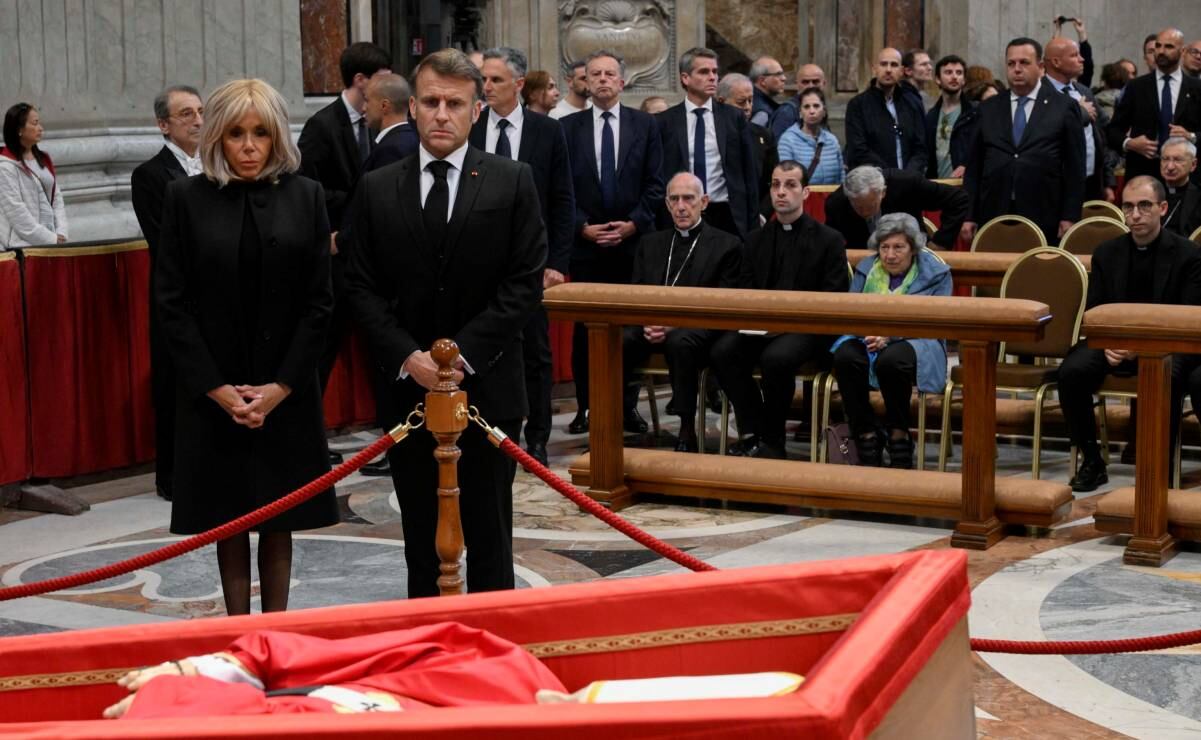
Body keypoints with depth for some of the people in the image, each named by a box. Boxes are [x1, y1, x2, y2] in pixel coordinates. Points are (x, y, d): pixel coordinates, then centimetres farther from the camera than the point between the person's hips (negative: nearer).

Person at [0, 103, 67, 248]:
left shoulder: (44, 160, 14)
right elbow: (16, 212, -14)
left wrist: (61, 234, 0)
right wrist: (51, 239, -13)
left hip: (51, 242, 7)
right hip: (23, 245, -7)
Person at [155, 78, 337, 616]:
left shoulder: (305, 196, 1)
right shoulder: (186, 197, -1)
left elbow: (318, 301, -1)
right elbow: (172, 302, -3)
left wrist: (282, 386, -9)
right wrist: (216, 387, -10)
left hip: (287, 389, 1)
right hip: (212, 391, -1)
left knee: (279, 519, 7)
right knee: (228, 518, 6)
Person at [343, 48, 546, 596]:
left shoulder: (513, 183, 0)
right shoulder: (376, 190, 6)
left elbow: (525, 282, -4)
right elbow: (362, 289, 3)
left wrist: (464, 354, -12)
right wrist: (407, 358, -11)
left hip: (488, 389, -2)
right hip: (407, 389, 2)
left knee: (488, 532, 6)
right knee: (421, 536, 9)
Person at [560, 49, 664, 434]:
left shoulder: (645, 125, 6)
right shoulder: (569, 127, 5)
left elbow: (654, 184, 3)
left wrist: (633, 223, -9)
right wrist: (582, 226, -9)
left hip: (632, 240, 0)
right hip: (585, 242, 0)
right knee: (585, 327, 2)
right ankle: (585, 406, 8)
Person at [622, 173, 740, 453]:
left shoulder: (727, 246, 8)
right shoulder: (651, 244, 22)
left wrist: (676, 324, -15)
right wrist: (647, 324, -9)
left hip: (696, 328, -3)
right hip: (651, 329, 4)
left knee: (680, 342, -39)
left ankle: (687, 432, -28)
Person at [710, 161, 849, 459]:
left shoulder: (829, 240, 3)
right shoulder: (756, 239, 16)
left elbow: (833, 299, -3)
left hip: (807, 328, -4)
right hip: (761, 326, 4)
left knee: (776, 357, -36)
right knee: (722, 352, -26)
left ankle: (772, 441, -18)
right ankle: (752, 433, -15)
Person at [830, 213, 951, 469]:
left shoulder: (936, 273, 2)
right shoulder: (866, 268, 13)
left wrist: (892, 334, -23)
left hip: (916, 342, -3)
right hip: (869, 340, 3)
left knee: (891, 360, -40)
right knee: (845, 356, -33)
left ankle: (899, 437, -21)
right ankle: (866, 437, -24)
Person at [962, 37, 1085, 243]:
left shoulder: (1064, 107, 5)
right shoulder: (988, 109, 13)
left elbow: (1074, 167, 2)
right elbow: (973, 165, 12)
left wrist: (1070, 217, -4)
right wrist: (969, 216, 6)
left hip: (1044, 220, -2)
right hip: (993, 217, 2)